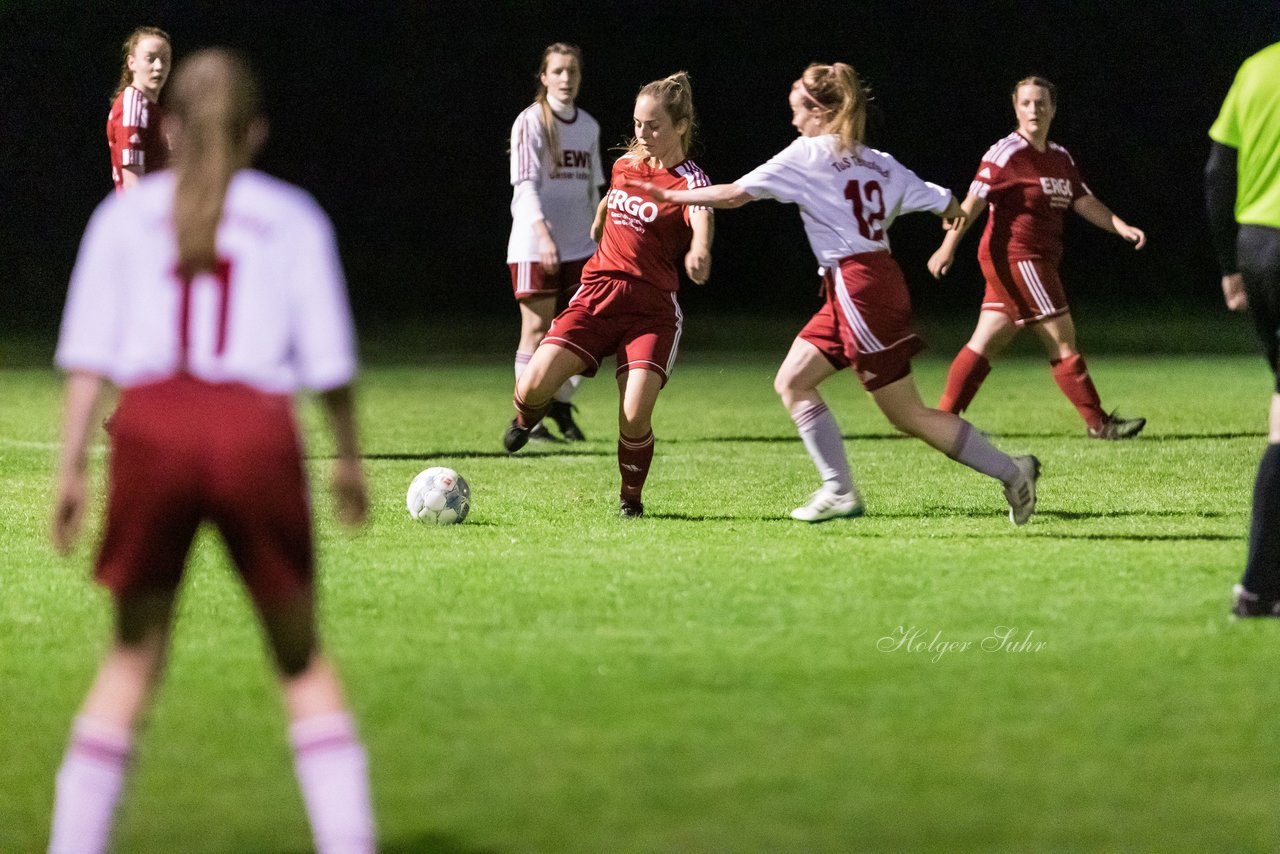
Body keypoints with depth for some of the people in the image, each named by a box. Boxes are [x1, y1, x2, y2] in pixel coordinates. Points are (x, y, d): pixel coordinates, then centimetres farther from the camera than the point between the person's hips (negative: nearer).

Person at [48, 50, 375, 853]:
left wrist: (70, 466, 6)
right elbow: (329, 357, 9)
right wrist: (350, 458, 20)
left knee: (134, 657, 13)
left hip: (153, 425, 1)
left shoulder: (125, 213, 14)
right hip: (257, 426, -1)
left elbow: (87, 352, 7)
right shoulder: (292, 217, 12)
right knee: (303, 659, 13)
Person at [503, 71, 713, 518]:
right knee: (534, 384, -15)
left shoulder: (689, 180, -9)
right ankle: (527, 415, 23)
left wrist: (699, 250, -53)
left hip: (652, 309, -4)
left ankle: (631, 498, 8)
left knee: (635, 417, -20)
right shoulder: (625, 166, 9)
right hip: (597, 296, 4)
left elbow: (701, 216, -33)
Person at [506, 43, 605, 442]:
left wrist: (598, 238, 17)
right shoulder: (531, 122, -7)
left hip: (579, 246, 5)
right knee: (537, 328, -4)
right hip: (534, 244, -5)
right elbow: (526, 185, -16)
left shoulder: (588, 127, 11)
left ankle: (561, 403, 20)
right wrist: (542, 232, -28)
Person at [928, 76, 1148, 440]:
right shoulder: (1006, 153, -11)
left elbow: (1084, 202, 15)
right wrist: (948, 247, -21)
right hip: (1015, 258, -8)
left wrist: (1121, 226, 1)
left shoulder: (1060, 158, 14)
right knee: (1063, 341, -5)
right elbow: (972, 202, -14)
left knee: (986, 343, 8)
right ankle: (1098, 423, 1)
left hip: (1037, 262, 8)